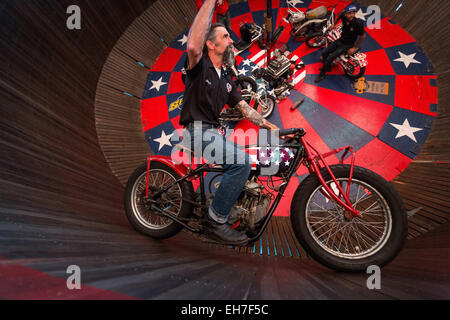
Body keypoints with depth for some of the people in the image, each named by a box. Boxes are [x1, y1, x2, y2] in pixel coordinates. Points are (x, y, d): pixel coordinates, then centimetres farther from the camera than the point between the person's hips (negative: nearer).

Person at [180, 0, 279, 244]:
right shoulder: (200, 67, -4)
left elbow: (244, 108, 17)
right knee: (241, 161, -26)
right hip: (196, 132, -8)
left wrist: (269, 126, 6)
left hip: (214, 133, 9)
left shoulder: (226, 80, 18)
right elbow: (193, 46, -28)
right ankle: (216, 222, -16)